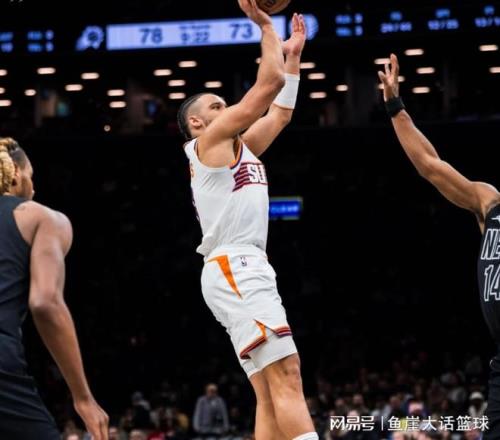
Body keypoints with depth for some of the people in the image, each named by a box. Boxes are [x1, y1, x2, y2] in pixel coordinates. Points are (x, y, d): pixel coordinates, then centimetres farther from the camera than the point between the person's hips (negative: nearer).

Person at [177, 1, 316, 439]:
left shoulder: (240, 147, 26)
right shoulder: (210, 140, 2)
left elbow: (280, 111, 35)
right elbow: (269, 83, -4)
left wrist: (293, 54, 37)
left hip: (245, 271, 10)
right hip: (235, 269, -10)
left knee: (271, 392, 2)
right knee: (286, 375, -21)